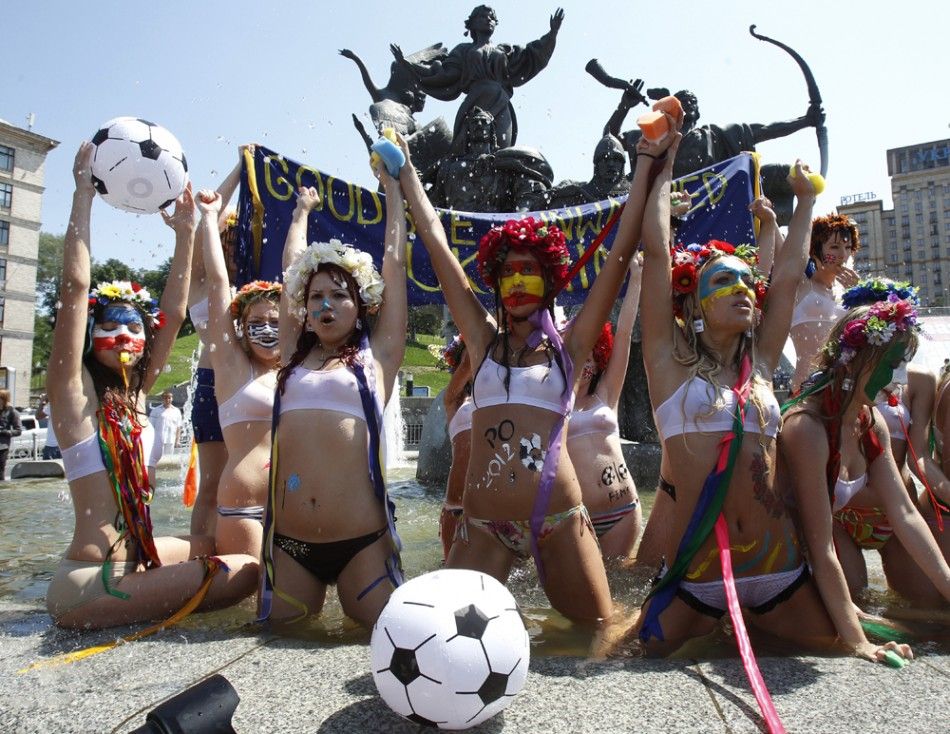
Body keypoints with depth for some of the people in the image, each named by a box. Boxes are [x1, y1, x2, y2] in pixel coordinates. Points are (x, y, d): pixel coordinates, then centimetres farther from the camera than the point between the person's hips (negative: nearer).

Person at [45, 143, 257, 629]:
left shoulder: (135, 390, 8)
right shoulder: (74, 390, -9)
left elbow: (174, 312, 7)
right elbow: (74, 285, -19)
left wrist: (185, 231, 6)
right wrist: (84, 192, -14)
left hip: (134, 553, 8)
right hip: (86, 586, -8)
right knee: (244, 569, -10)